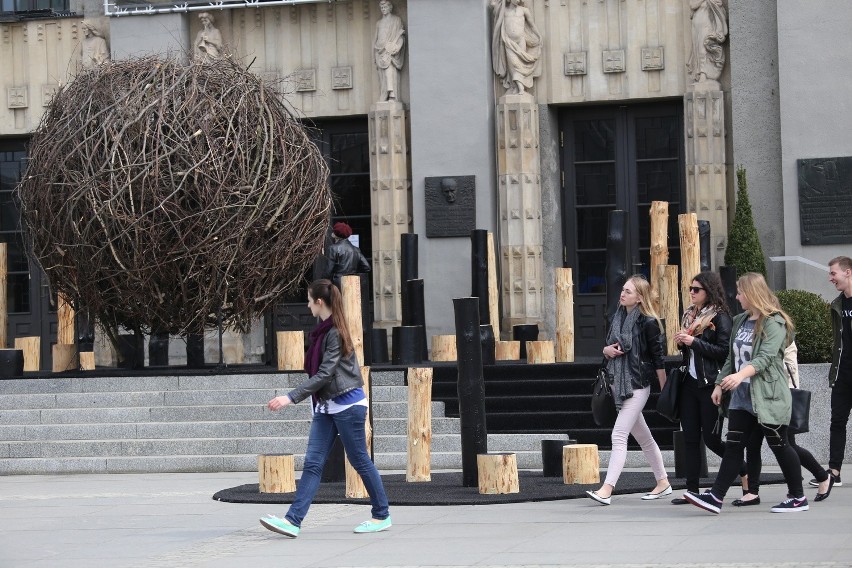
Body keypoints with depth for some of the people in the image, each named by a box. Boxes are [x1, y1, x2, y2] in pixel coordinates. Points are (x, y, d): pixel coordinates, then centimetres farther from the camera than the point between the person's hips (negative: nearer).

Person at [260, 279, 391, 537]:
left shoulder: (335, 333, -16)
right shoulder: (323, 331, 11)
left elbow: (324, 373, -21)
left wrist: (291, 397, -24)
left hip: (346, 405, -9)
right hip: (326, 406, 9)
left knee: (360, 461, 2)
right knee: (313, 463, -1)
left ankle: (382, 516, 16)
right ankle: (293, 520, -9)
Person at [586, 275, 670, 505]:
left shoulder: (647, 322, -12)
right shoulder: (618, 317, 9)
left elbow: (658, 358, -9)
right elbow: (610, 346, 22)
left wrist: (664, 391, -7)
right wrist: (606, 350, -2)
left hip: (637, 386, -8)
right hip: (619, 383, 8)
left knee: (619, 436, -14)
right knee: (643, 437, 16)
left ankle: (606, 490, -18)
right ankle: (663, 483, 28)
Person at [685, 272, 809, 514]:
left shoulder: (774, 322, -12)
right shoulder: (740, 321, 15)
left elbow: (765, 357, -25)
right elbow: (732, 357, 22)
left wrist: (741, 374, -38)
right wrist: (720, 383, 18)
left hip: (768, 396, -8)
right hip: (741, 395, 8)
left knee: (779, 446, 0)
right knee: (733, 446, 2)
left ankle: (798, 497, 12)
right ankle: (715, 496, -3)